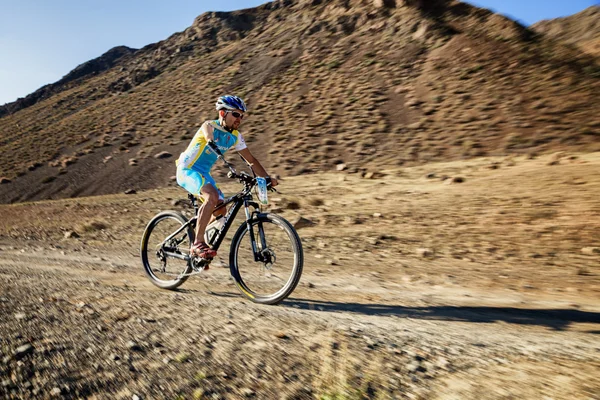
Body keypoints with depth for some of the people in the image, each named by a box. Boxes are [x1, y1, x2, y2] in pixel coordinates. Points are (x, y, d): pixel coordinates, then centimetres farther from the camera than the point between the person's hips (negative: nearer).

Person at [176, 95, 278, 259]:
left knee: (221, 210, -2)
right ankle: (198, 244, -24)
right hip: (187, 170, -7)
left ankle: (196, 247, 14)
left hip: (203, 173, 7)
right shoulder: (209, 126, -18)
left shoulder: (236, 137, 2)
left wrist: (267, 178, -8)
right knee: (212, 197, -32)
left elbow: (251, 160, 5)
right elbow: (211, 142, -39)